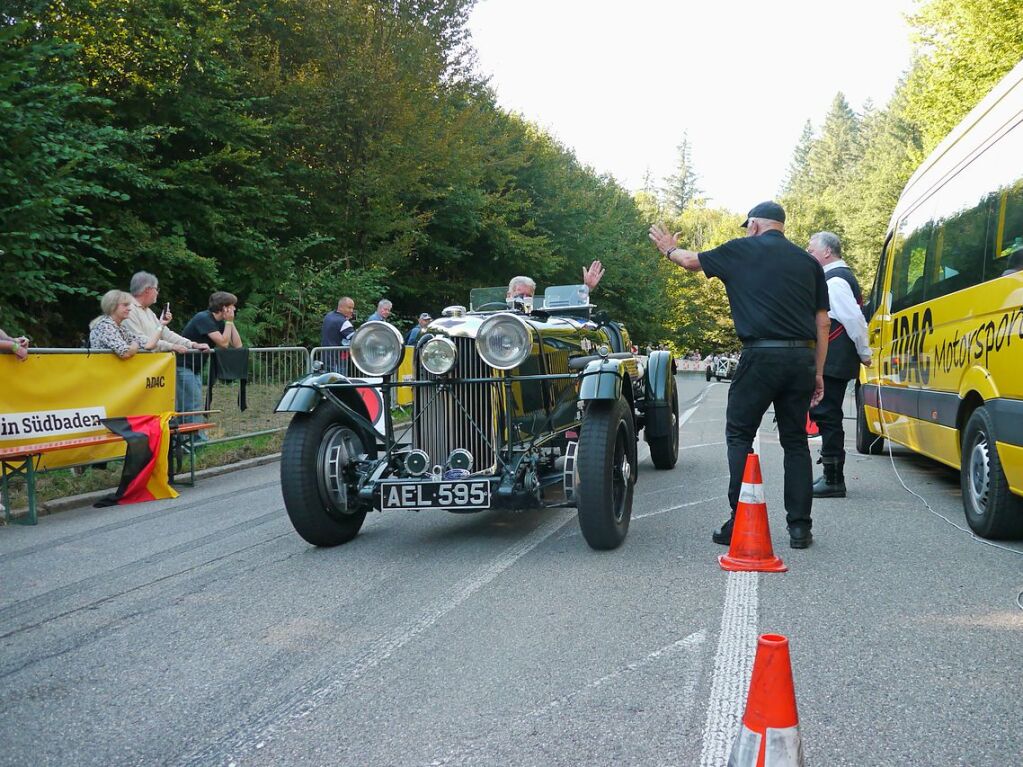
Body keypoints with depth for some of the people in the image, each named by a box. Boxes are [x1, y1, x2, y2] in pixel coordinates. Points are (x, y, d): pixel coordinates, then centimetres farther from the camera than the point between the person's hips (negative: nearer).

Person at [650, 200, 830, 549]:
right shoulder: (808, 262, 12)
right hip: (802, 357, 4)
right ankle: (800, 527, 10)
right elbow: (822, 324, 11)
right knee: (795, 440, 12)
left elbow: (693, 261, 18)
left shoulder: (742, 250, 2)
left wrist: (669, 249, 38)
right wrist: (818, 372, 17)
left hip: (761, 355, -4)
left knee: (739, 435, 7)